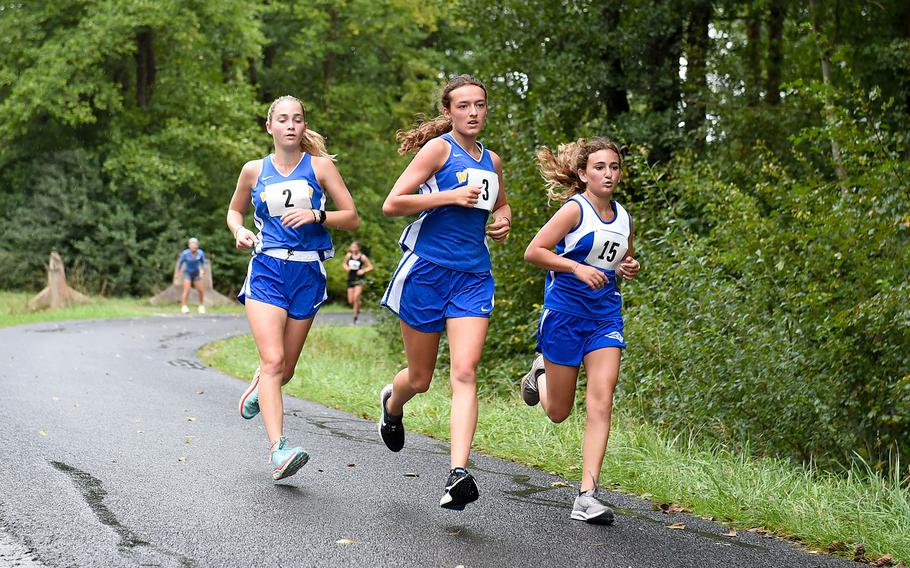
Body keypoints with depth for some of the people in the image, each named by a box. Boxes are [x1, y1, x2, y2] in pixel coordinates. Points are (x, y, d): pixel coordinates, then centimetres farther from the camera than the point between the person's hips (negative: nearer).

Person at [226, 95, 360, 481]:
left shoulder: (319, 165, 3)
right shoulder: (254, 170, 7)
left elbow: (352, 218, 2)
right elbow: (234, 211, 24)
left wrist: (316, 215, -15)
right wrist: (239, 231, 2)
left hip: (307, 274, 1)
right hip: (266, 271, -1)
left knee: (284, 370, 9)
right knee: (272, 359, -19)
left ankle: (258, 388, 47)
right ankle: (278, 450, -25)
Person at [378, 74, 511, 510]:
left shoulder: (492, 161, 14)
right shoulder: (439, 148, -5)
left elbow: (500, 204, 34)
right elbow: (391, 205, -11)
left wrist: (503, 220, 11)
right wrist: (450, 196, -17)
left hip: (473, 276, 4)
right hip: (427, 270, -4)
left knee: (465, 373, -13)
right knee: (420, 379, 7)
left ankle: (458, 474, -21)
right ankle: (392, 403, 45)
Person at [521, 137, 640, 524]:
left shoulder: (623, 218, 10)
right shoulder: (575, 209, -9)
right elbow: (534, 252, -15)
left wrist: (630, 269, 5)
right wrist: (577, 267, -23)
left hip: (605, 317, 4)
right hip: (565, 313, -4)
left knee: (601, 402, -12)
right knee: (558, 412, 6)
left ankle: (587, 496, -11)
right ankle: (540, 373, 43)